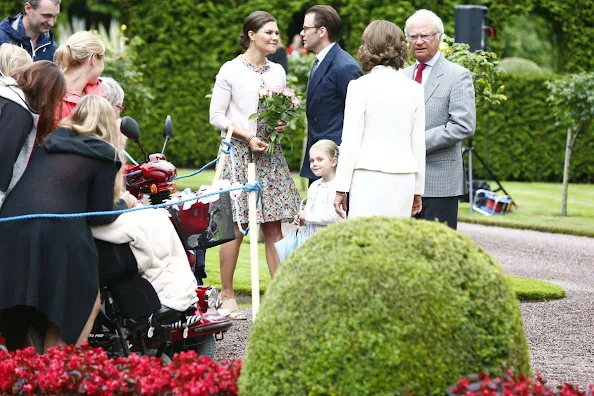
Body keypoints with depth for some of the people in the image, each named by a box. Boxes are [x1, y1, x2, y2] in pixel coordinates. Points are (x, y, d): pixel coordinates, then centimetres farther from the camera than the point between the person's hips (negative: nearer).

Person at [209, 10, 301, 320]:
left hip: (270, 153, 5)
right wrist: (248, 137, -13)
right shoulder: (231, 70, -1)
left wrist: (284, 124, -2)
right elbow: (216, 116, -3)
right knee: (236, 225, -6)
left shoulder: (277, 71, 14)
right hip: (239, 152, -5)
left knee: (274, 225, 2)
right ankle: (226, 294, 1)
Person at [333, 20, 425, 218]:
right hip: (404, 178, 4)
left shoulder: (360, 86, -4)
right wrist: (418, 189, 18)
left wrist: (341, 187, 0)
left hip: (370, 178, -4)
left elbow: (351, 140, -5)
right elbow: (419, 143, 11)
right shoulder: (414, 89, 7)